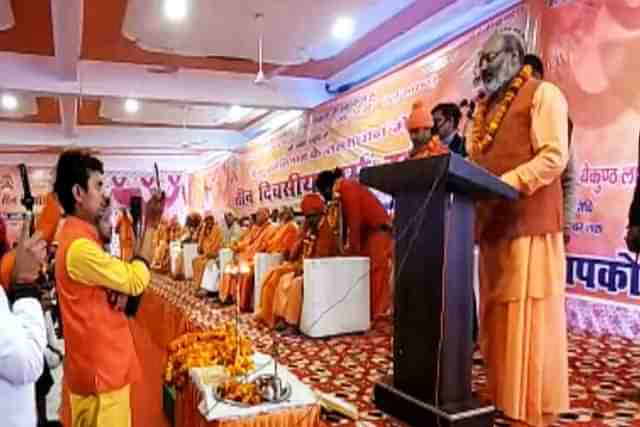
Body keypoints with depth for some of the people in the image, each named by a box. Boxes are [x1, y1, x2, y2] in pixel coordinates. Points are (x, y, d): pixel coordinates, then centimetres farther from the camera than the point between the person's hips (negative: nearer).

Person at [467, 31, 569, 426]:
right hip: (493, 224, 7)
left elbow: (554, 156, -12)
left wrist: (504, 183, -21)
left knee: (530, 319, -3)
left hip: (529, 223, -7)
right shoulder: (486, 107, 22)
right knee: (497, 316, 10)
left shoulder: (543, 94, -1)